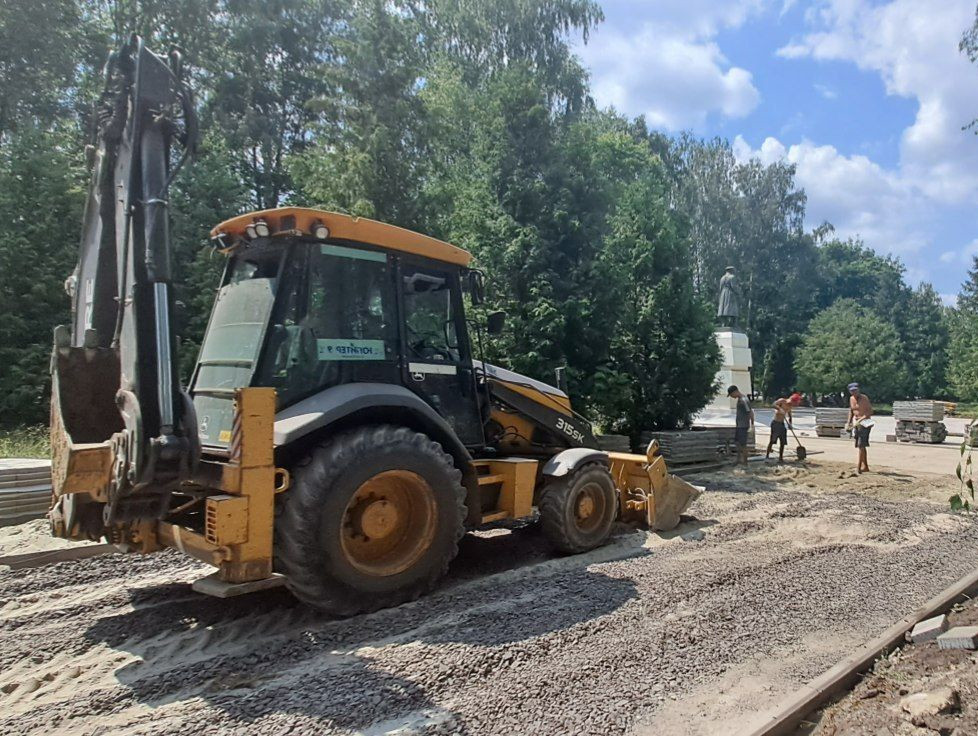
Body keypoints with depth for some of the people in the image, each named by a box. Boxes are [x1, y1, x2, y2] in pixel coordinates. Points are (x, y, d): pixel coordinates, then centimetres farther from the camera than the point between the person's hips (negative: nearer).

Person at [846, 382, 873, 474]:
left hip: (865, 422, -8)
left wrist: (860, 420, -24)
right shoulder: (851, 399, 9)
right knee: (860, 445, 12)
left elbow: (870, 411, -16)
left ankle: (859, 468, -16)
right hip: (856, 423, 8)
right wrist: (849, 422, 13)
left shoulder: (864, 398, -13)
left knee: (861, 445, -14)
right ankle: (865, 467, 21)